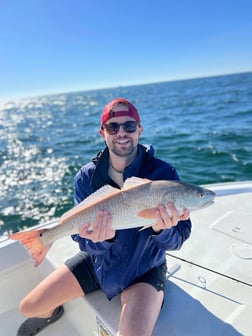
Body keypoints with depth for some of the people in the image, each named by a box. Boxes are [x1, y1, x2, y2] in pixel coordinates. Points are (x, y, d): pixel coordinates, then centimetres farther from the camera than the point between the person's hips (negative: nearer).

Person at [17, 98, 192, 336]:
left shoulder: (163, 173, -20)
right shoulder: (86, 177, -12)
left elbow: (178, 240, -17)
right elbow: (83, 240, -12)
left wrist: (162, 229, -40)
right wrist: (101, 238, -35)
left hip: (144, 268, -2)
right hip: (98, 261, 3)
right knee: (28, 307, 5)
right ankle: (51, 313, 45)